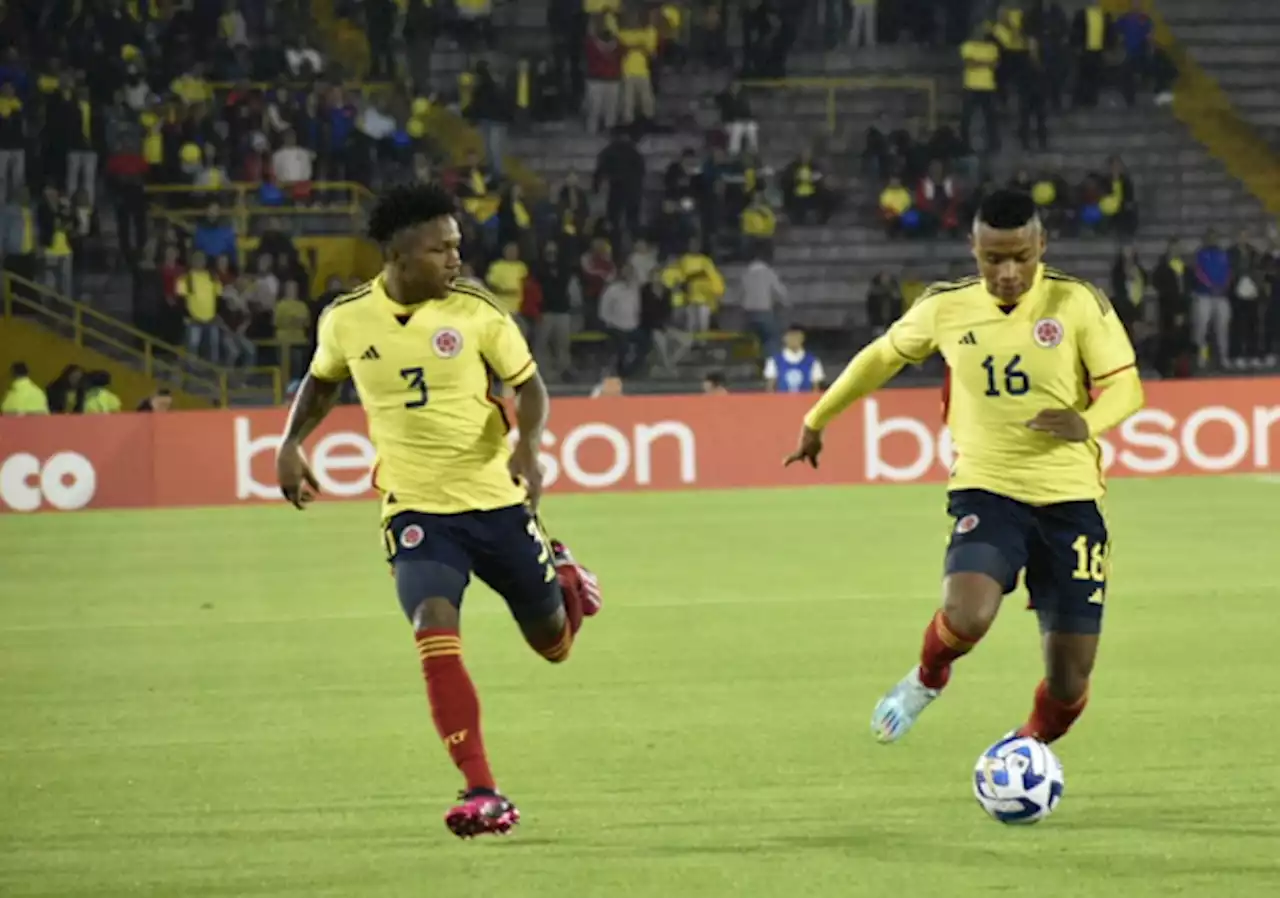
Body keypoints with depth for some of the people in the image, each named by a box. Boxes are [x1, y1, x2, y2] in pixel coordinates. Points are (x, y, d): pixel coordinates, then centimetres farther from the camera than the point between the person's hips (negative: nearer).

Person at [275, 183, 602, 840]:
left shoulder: (474, 310, -9)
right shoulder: (346, 319, -4)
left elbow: (529, 386, -2)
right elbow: (323, 380, 17)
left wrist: (528, 445, -22)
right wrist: (291, 444, 2)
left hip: (497, 501, 0)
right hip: (415, 510, 0)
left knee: (553, 643, 13)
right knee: (435, 634, -24)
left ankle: (561, 577, 51)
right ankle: (483, 796, -21)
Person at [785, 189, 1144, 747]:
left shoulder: (1079, 304, -5)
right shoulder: (947, 307, 1)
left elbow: (1126, 386, -6)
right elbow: (883, 356, 18)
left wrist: (1088, 423, -28)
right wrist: (817, 419, 25)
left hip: (1069, 498, 0)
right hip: (986, 491, 0)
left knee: (1069, 681, 0)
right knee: (966, 617, -30)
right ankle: (928, 679, 6)